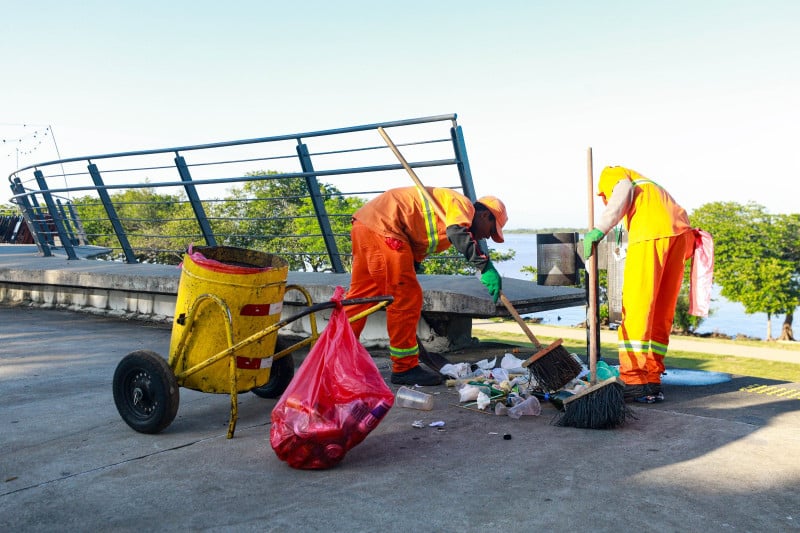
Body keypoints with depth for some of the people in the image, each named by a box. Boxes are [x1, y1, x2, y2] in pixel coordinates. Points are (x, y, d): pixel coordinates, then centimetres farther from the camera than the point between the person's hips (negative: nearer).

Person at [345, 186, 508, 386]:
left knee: (361, 295, 16)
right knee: (406, 298, -5)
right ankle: (405, 368, 3)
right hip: (383, 226, -11)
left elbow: (415, 253, 26)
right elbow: (458, 233, -25)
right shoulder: (462, 204, -3)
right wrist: (486, 267, -29)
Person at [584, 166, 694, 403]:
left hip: (651, 232, -7)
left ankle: (633, 381, -17)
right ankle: (652, 381, 9)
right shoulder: (652, 187, 42)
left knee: (637, 306, -11)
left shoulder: (617, 177, 21)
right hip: (680, 232, 7)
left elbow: (622, 196, -3)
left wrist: (600, 229, -15)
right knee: (662, 312, 9)